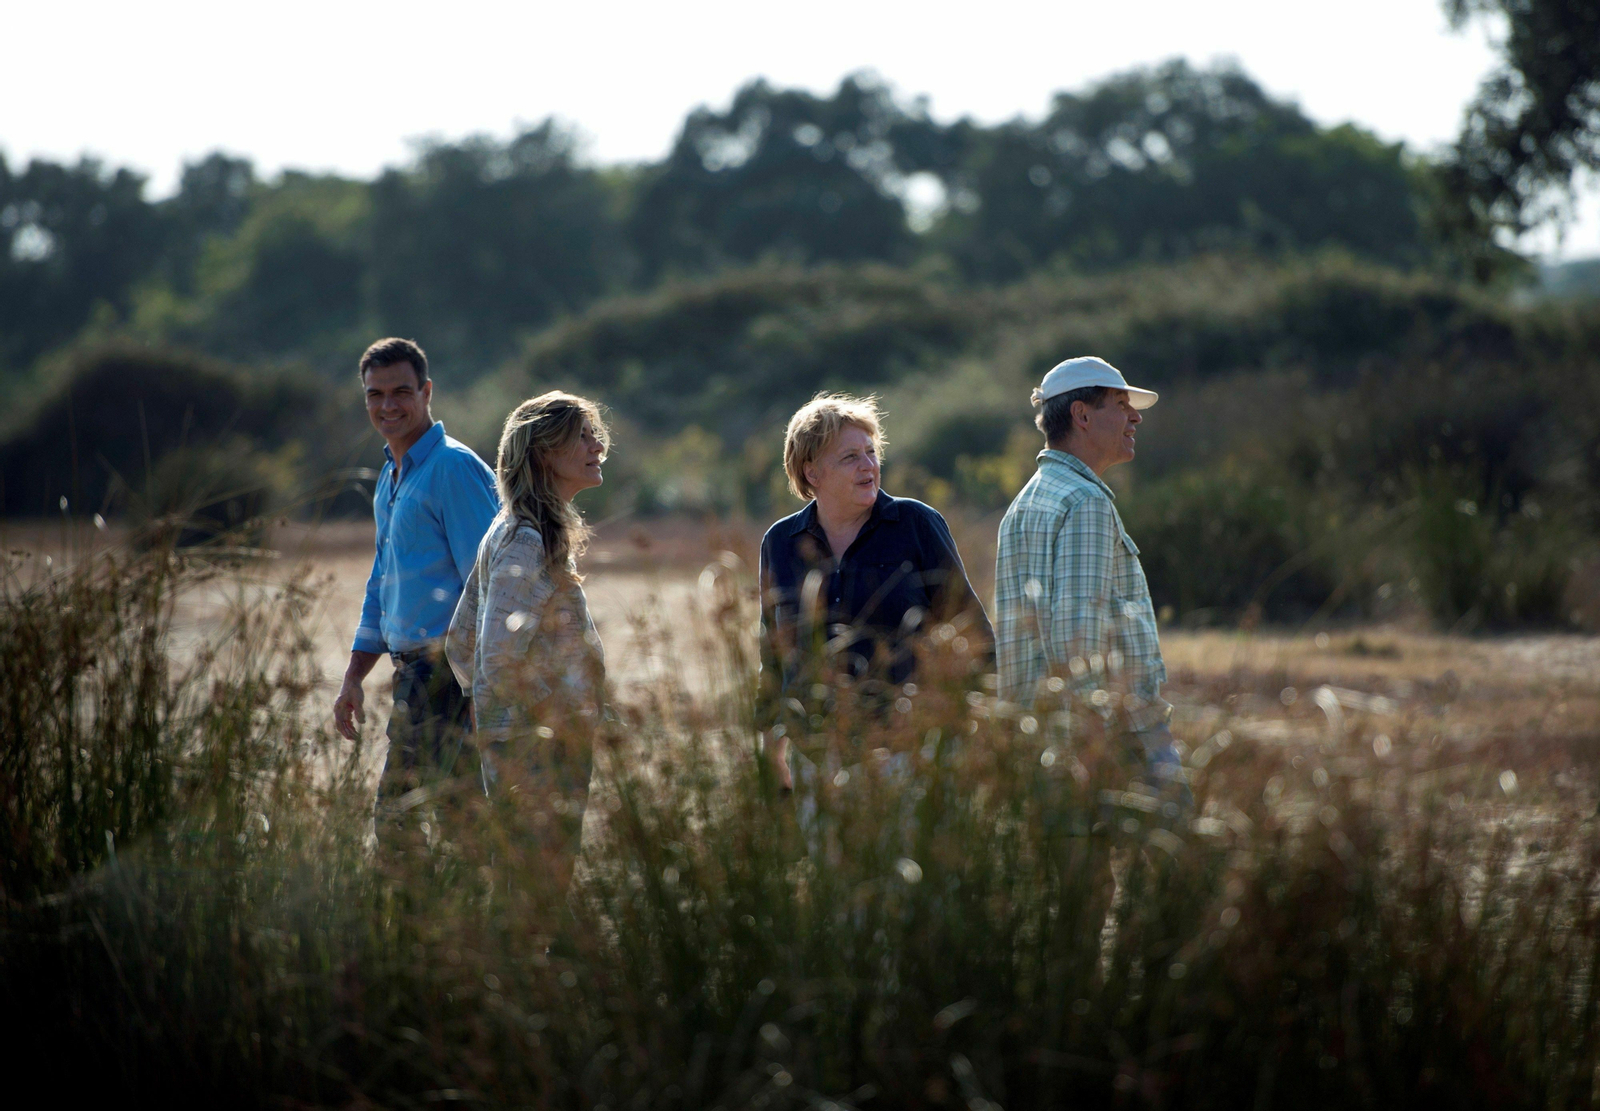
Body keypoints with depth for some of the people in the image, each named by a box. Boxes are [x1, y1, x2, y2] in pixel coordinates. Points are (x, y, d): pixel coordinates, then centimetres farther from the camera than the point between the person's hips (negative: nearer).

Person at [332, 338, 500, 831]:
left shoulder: (454, 468, -11)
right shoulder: (390, 478, 18)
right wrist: (354, 677, 23)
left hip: (445, 666, -9)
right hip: (414, 667, 9)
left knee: (401, 810, -12)